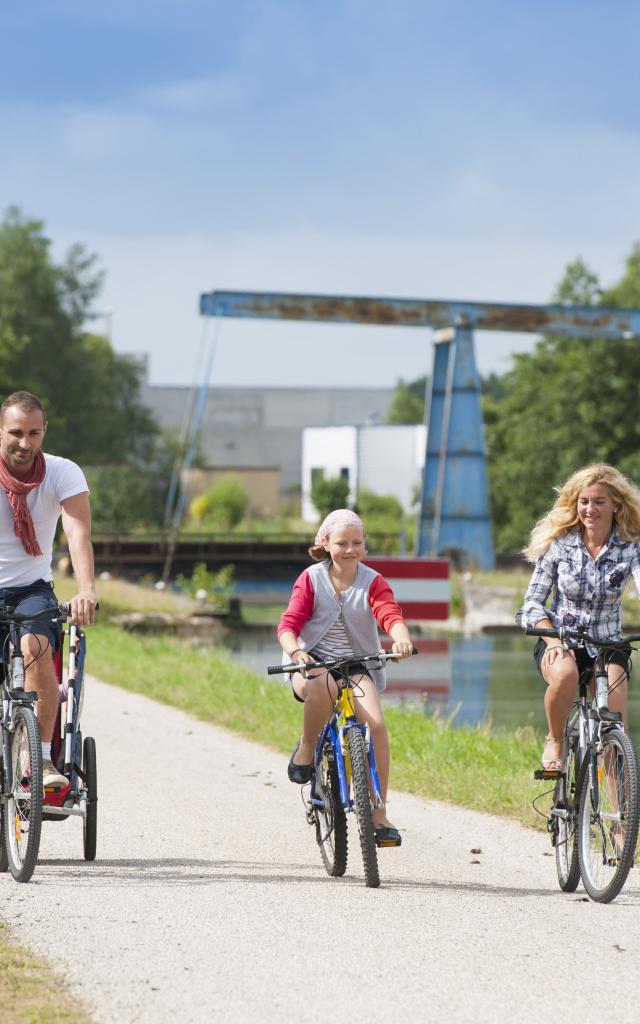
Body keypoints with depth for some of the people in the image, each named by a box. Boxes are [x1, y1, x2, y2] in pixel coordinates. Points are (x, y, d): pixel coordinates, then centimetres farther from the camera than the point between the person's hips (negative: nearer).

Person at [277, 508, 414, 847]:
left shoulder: (372, 582, -1)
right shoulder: (311, 579, -2)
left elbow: (390, 615, -19)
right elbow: (289, 622, -10)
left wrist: (401, 639, -42)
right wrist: (294, 650, -33)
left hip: (357, 665, 1)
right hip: (313, 664, -1)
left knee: (375, 724, -24)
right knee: (321, 687, -40)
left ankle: (379, 815, -15)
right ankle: (306, 748, -12)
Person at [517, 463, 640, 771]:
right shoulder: (558, 544, -5)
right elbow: (532, 602, -4)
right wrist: (553, 640, -23)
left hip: (606, 646, 1)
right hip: (559, 641, -1)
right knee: (565, 674, -37)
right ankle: (554, 741, -9)